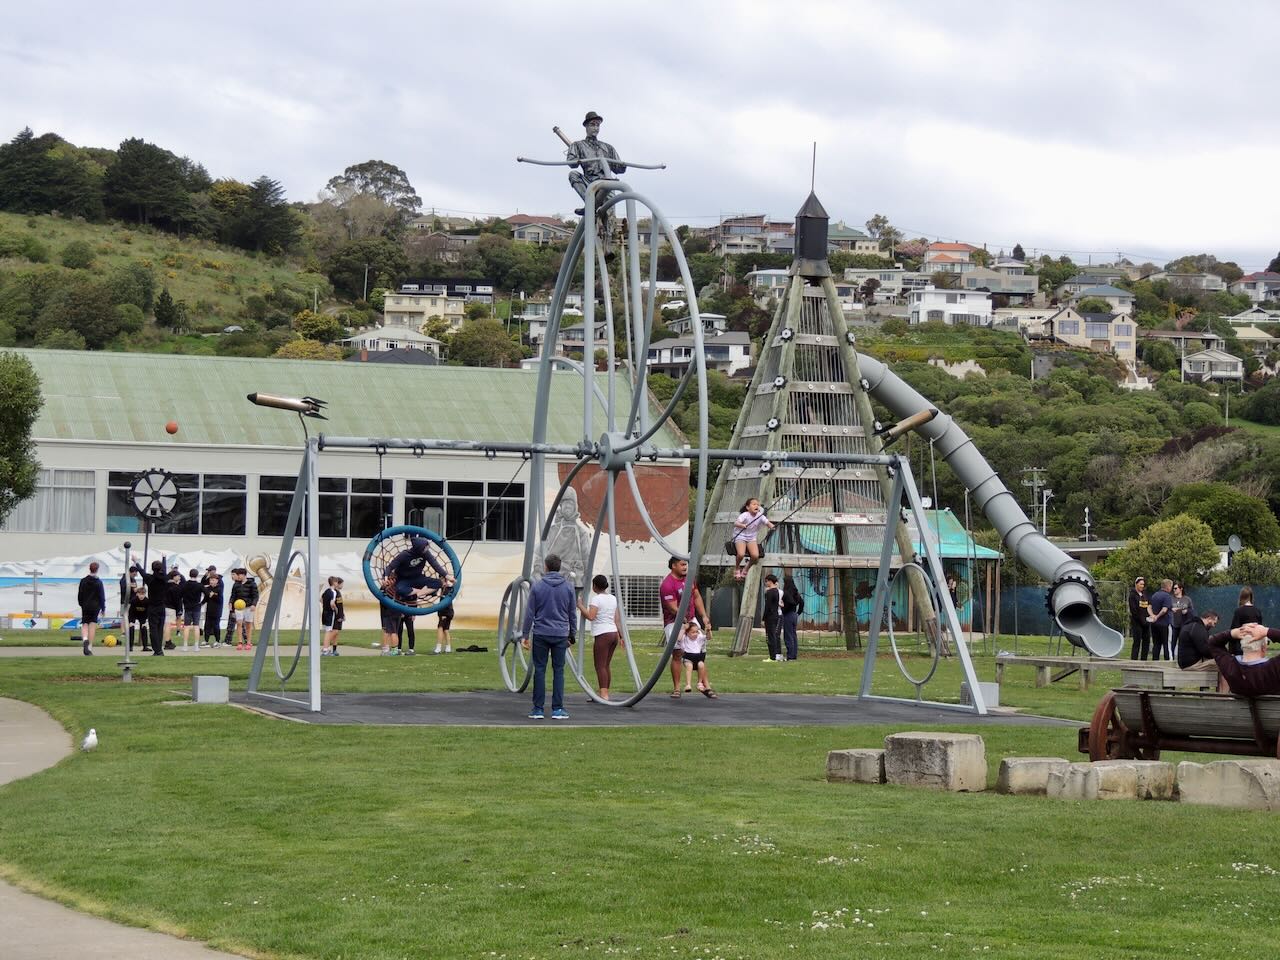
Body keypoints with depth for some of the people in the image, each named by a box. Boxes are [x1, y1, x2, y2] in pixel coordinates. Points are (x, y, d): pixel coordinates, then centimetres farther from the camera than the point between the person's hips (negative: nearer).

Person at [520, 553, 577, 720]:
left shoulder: (537, 587, -3)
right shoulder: (568, 587, 2)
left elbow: (530, 613, -1)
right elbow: (572, 614, 7)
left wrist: (525, 635, 5)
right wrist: (572, 635, 17)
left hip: (540, 634, -1)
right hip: (561, 635, 1)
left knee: (539, 670, 3)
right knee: (558, 670, 5)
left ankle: (538, 709, 3)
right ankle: (557, 709, 2)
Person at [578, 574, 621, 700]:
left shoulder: (597, 598, -9)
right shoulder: (613, 598, 14)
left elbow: (591, 616, -21)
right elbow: (616, 620, 15)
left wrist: (580, 606, -9)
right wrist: (620, 635, 19)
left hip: (602, 635, -8)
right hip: (613, 633, 8)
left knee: (600, 665, -7)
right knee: (606, 665, 14)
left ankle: (603, 694, -15)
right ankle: (605, 693, 14)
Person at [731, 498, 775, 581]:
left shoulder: (760, 516, -6)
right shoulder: (745, 515, -18)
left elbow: (767, 522, -13)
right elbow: (735, 523, -30)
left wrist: (772, 526, -36)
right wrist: (742, 525, -52)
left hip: (752, 538, 4)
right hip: (740, 537, -4)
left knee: (755, 556, -20)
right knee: (741, 554, -29)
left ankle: (747, 568, 13)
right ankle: (737, 567, 6)